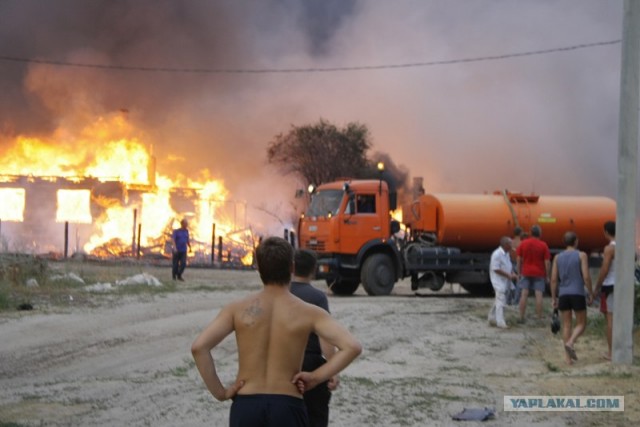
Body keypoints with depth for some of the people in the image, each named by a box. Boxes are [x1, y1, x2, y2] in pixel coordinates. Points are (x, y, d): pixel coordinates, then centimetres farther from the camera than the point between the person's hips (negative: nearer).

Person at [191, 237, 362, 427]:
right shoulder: (309, 313, -1)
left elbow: (199, 347, -10)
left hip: (246, 406, 1)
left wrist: (220, 392, -4)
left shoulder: (238, 309, 1)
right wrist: (316, 377, -7)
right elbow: (352, 346, -13)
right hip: (287, 407, -1)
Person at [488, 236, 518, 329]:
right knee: (501, 301, -11)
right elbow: (496, 269, -22)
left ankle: (492, 318, 29)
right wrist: (509, 275, -20)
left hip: (505, 281, 9)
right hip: (498, 280, -9)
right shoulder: (497, 254, -19)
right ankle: (500, 322, -11)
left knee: (498, 300, 17)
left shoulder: (507, 254, 10)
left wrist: (513, 274, 3)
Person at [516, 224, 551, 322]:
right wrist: (547, 276, 1)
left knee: (524, 294, 3)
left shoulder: (523, 243, -1)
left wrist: (519, 273, 12)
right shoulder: (543, 245, -8)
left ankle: (521, 317, 3)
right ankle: (539, 318, 1)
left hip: (526, 273, 2)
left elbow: (519, 260, 3)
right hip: (539, 274, -2)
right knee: (539, 295, 0)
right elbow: (547, 262, -8)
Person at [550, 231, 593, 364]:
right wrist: (591, 294, 0)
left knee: (566, 325, 7)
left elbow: (554, 279, 4)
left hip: (563, 294, 3)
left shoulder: (558, 257, 7)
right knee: (581, 324, 7)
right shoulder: (581, 255, -3)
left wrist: (554, 298, 9)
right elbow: (586, 277, -9)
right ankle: (570, 343, -21)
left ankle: (568, 357, 3)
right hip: (578, 294, -3)